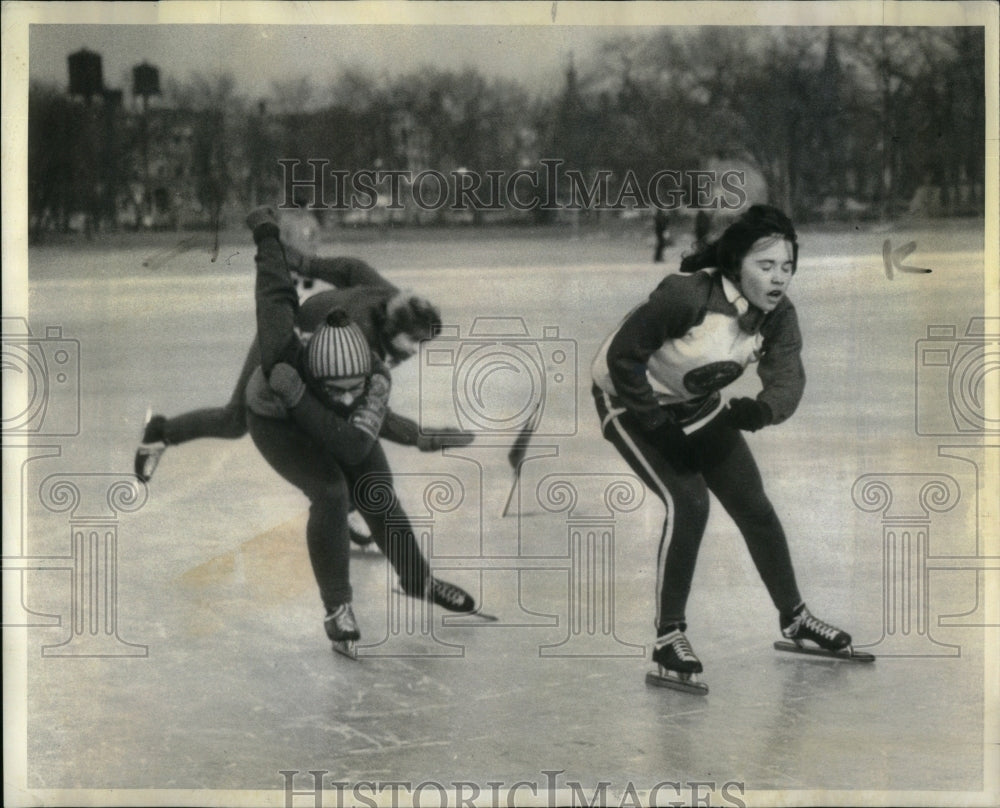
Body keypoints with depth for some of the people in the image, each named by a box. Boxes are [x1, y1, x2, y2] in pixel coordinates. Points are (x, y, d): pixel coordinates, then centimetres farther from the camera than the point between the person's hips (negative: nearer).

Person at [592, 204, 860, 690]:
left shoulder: (778, 315, -14)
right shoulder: (688, 295, -33)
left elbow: (787, 380, -24)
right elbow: (622, 355, -27)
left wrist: (759, 410, -46)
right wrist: (658, 426, -25)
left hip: (698, 406, 6)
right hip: (630, 400, -6)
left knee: (753, 505, 6)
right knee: (688, 502, -22)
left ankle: (793, 617, 26)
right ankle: (669, 637, -12)